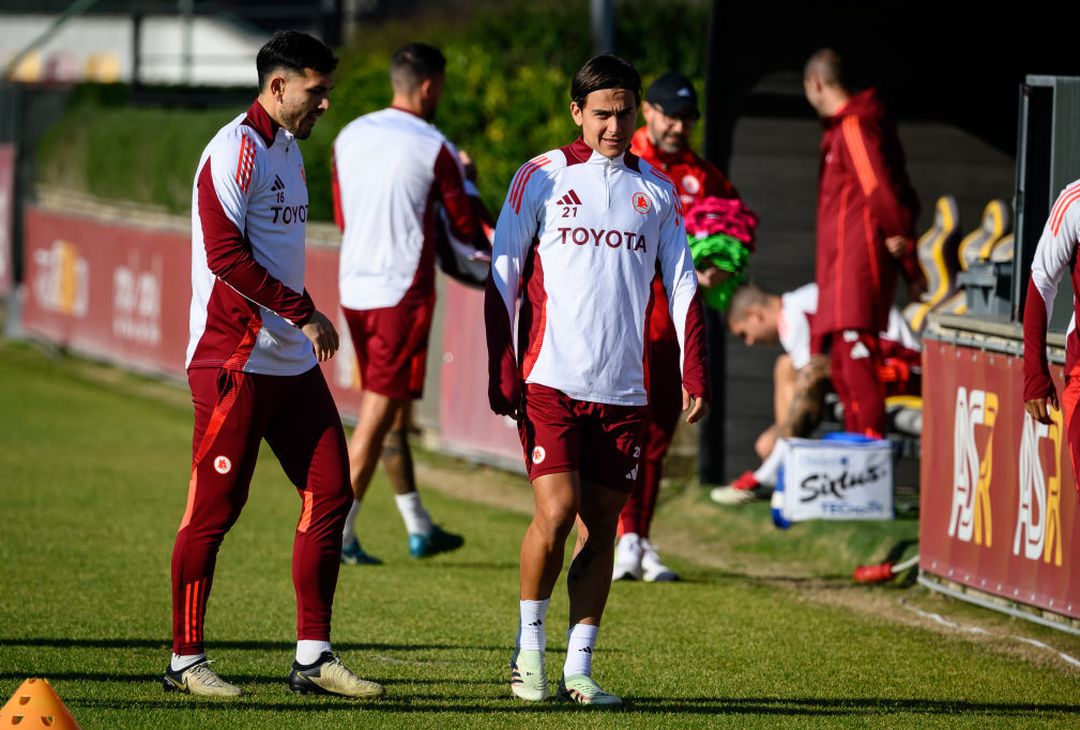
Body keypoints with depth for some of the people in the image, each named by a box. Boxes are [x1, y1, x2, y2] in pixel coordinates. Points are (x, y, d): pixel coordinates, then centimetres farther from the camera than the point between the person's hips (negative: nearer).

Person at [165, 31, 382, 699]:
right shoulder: (237, 150, -12)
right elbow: (226, 255, -20)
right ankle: (185, 660, 4)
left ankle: (314, 657, 9)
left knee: (330, 493, 4)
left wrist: (302, 325, 18)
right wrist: (304, 314, -18)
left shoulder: (289, 150, 17)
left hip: (292, 361, 9)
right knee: (214, 510, -4)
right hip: (234, 360, -9)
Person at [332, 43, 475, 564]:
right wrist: (461, 181, 18)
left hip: (353, 287, 7)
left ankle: (419, 528, 25)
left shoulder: (349, 137, 8)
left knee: (389, 410, 16)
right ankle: (338, 531, -6)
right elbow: (465, 229, -2)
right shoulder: (434, 150, -10)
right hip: (403, 291, -7)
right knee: (379, 414, -3)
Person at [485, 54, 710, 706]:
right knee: (557, 511, -14)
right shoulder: (541, 178, 2)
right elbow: (502, 276, 2)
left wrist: (695, 374, 2)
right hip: (550, 378, -3)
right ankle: (529, 646, 5)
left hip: (624, 386, 3)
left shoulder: (657, 192, 11)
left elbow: (682, 284, 13)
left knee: (601, 526, 3)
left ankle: (579, 669, 8)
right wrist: (502, 371, -5)